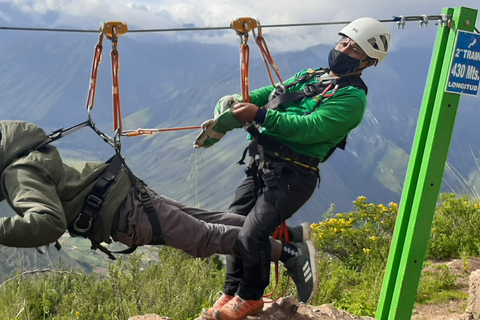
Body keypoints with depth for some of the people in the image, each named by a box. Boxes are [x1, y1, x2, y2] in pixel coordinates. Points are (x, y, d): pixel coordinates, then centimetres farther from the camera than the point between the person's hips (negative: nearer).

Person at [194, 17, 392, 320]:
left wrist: (259, 115, -26)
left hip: (292, 175, -8)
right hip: (260, 165, 8)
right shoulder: (308, 76, 19)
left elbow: (308, 129, -21)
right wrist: (234, 106, -3)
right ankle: (231, 292, 29)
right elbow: (267, 95, 17)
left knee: (252, 234, -14)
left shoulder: (351, 98, -8)